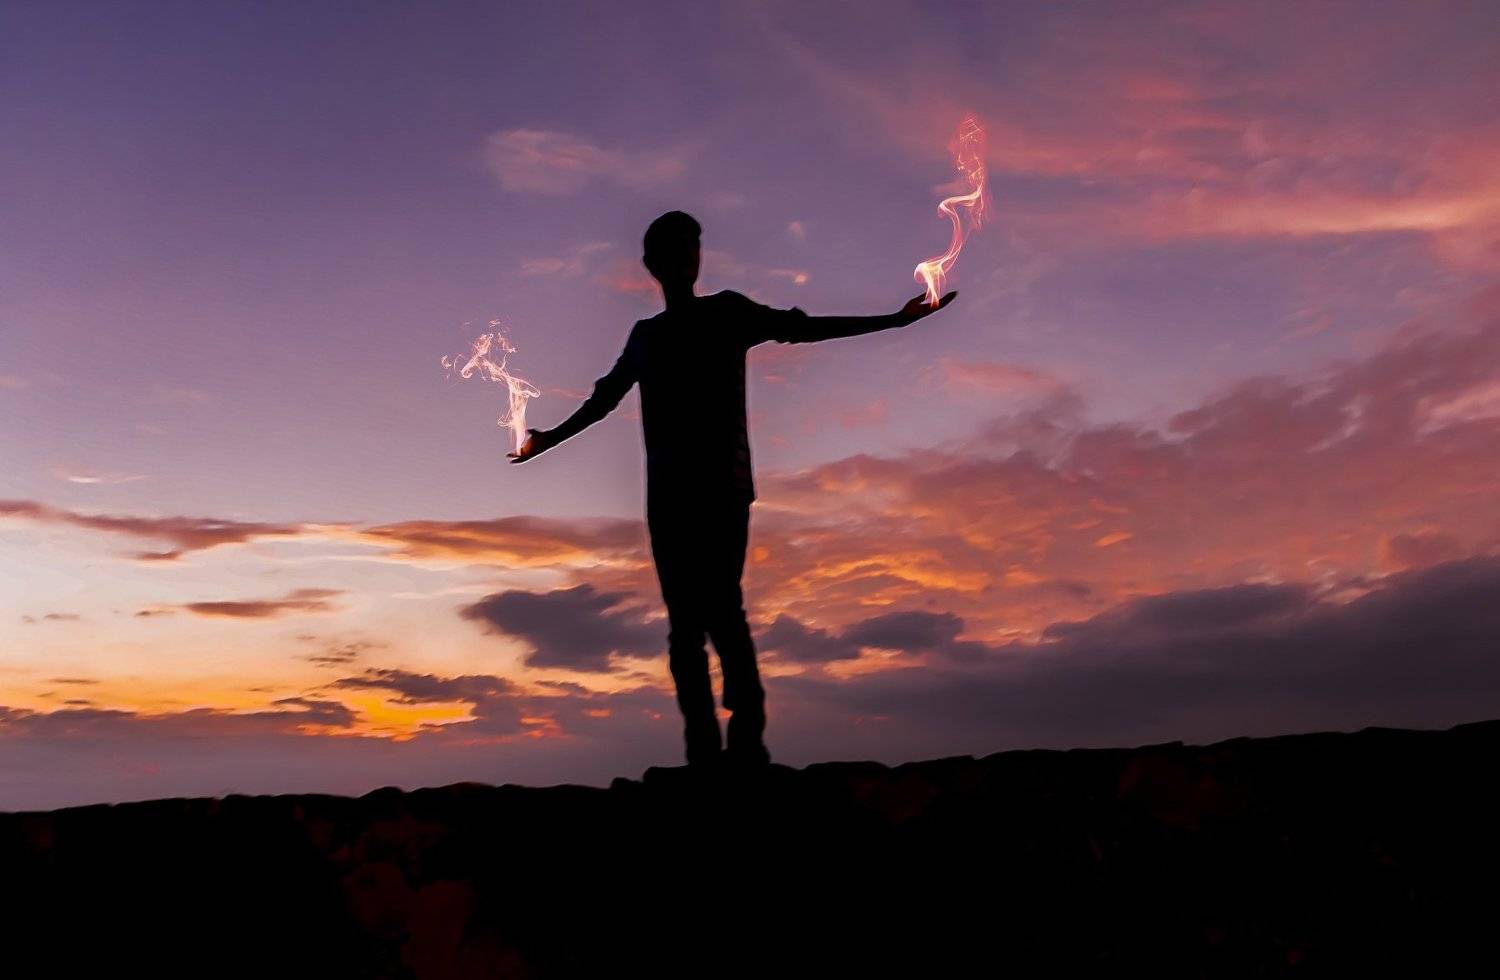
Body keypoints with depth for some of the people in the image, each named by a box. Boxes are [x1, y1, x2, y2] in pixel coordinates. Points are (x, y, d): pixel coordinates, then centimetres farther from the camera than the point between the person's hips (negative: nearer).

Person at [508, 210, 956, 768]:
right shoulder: (645, 336, 21)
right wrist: (549, 438, 41)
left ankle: (747, 742, -17)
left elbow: (799, 328, 3)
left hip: (723, 489, -4)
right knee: (685, 623, -1)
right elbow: (604, 398, 31)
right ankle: (702, 749, 0)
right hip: (668, 495, 4)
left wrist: (892, 320, -4)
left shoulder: (727, 312, 10)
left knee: (722, 612, -16)